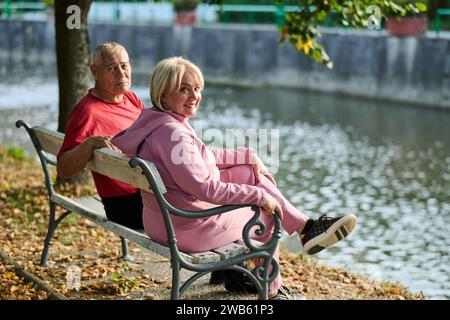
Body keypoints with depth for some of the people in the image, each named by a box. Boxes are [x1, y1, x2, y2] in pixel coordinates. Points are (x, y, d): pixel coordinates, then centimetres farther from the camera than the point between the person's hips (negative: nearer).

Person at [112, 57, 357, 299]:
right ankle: (271, 291, 34)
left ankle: (305, 227, 18)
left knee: (250, 173, 13)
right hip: (191, 229, -9)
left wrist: (250, 157, 18)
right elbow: (206, 188, -29)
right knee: (267, 217, 15)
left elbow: (203, 155, 19)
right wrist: (258, 195, -21)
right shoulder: (171, 132, -27)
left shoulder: (158, 123, 5)